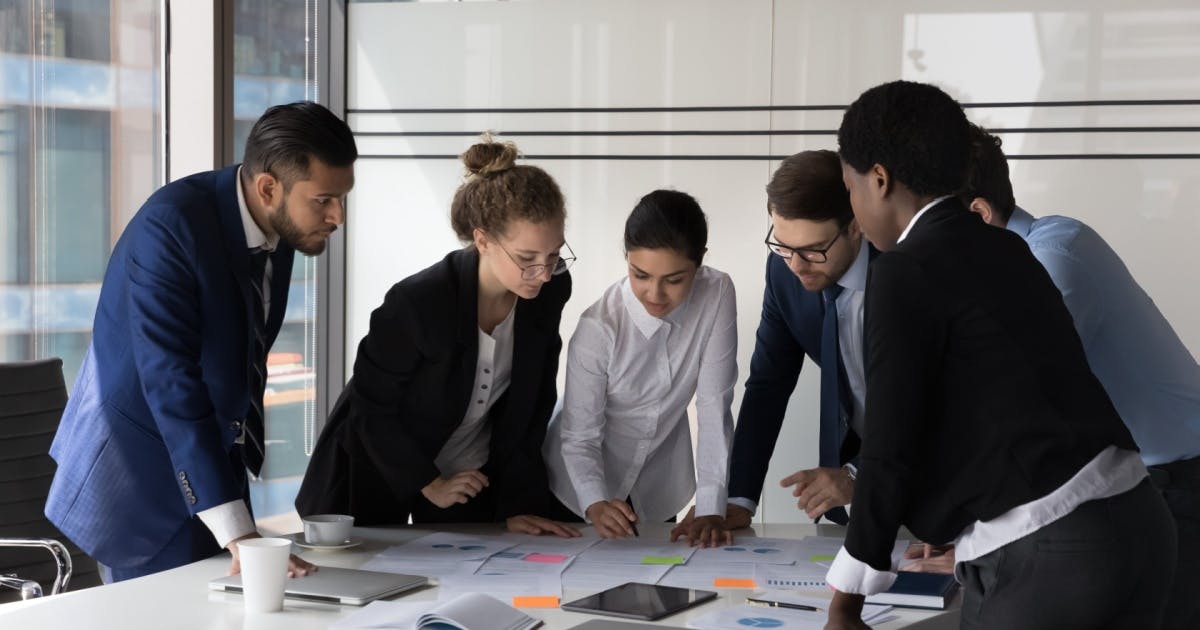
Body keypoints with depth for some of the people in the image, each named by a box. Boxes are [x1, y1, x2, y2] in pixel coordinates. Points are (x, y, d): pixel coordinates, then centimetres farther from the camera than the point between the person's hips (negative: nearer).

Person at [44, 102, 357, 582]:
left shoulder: (277, 222, -2)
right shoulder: (170, 227, -25)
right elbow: (172, 385, -31)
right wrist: (237, 533, -36)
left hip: (215, 461, 7)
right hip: (141, 475, -7)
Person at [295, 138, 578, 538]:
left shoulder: (551, 291, -15)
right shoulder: (417, 303, -31)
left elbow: (532, 403, -5)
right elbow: (371, 407, -18)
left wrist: (517, 504, -7)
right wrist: (429, 486, -11)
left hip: (474, 474, 4)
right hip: (380, 476, -4)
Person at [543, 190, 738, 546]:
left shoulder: (717, 295, -21)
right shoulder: (599, 329, -27)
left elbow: (715, 408, -21)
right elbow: (579, 437, -21)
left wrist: (711, 510, -28)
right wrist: (595, 504, -40)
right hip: (581, 483, -2)